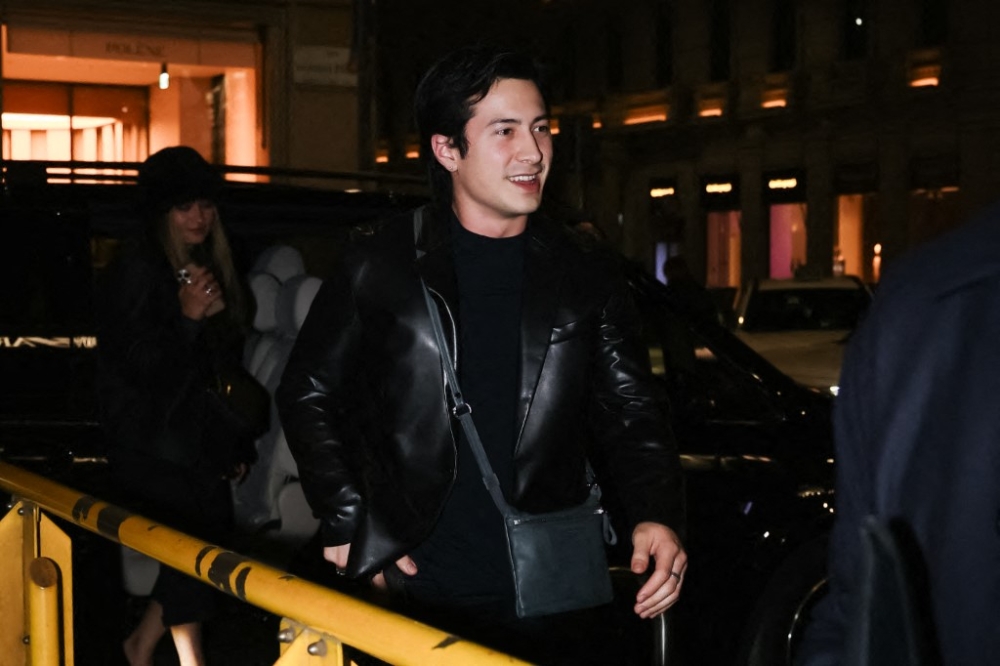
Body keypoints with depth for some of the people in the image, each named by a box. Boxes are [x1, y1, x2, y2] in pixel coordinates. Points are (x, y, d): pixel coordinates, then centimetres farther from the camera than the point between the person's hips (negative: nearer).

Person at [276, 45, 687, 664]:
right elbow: (308, 395, 7)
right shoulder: (381, 266, -1)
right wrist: (348, 525, -1)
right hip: (414, 598, -1)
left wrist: (657, 515, -11)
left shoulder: (588, 277, 5)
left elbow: (631, 415, 6)